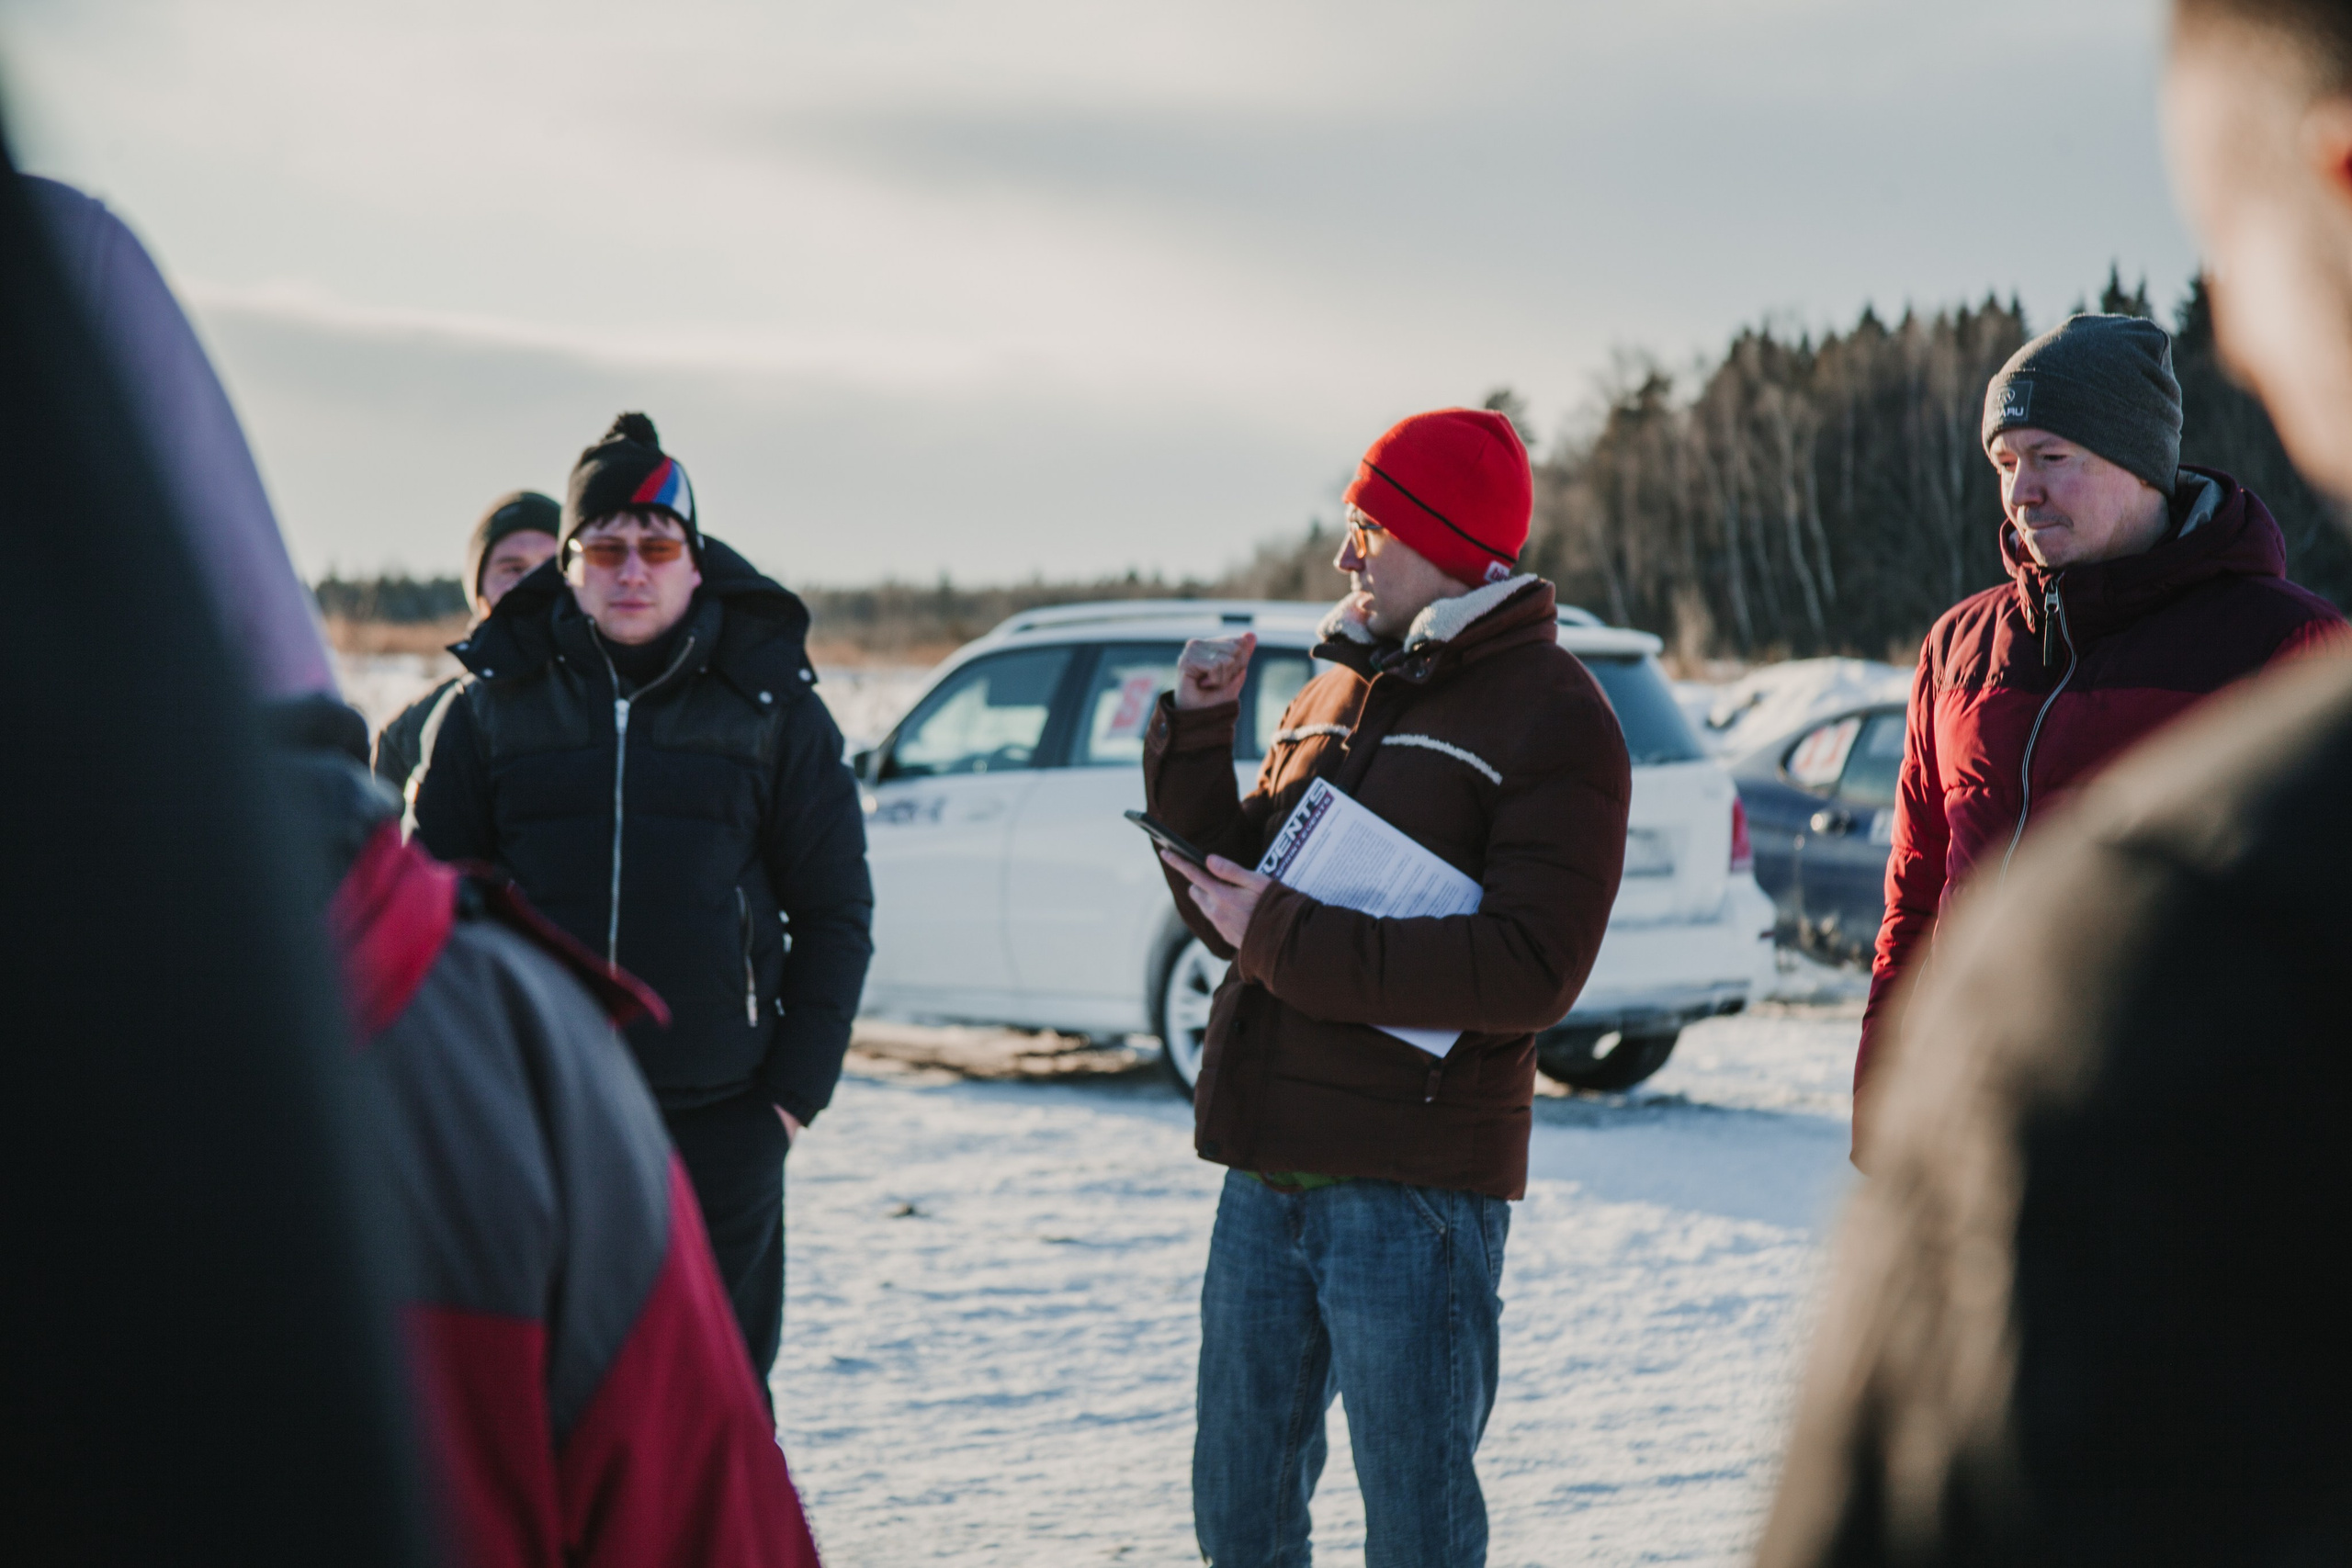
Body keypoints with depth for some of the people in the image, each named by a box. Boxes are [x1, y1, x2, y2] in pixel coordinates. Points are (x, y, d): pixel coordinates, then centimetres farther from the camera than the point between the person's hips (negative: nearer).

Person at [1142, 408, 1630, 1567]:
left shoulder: (1548, 717, -8)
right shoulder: (1336, 694, 15)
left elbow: (1529, 972, -19)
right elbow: (1226, 911, 15)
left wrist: (1288, 940, -19)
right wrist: (1196, 738, 1)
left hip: (1416, 1188, -7)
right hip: (1268, 1173, 7)